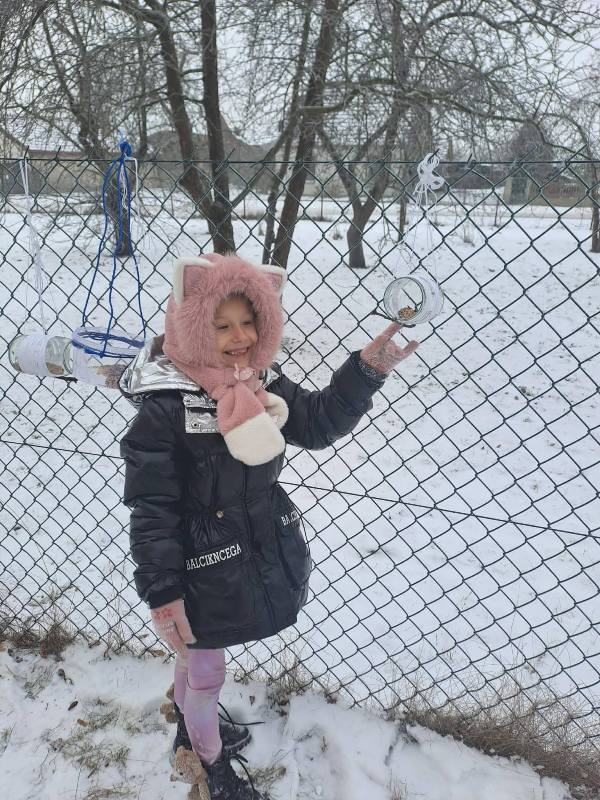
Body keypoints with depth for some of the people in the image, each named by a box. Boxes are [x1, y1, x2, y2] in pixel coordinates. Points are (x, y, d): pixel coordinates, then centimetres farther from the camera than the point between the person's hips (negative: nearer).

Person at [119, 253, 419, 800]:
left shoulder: (265, 380, -7)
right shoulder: (165, 406, -26)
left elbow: (318, 423, 0)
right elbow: (152, 508, -21)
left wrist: (368, 368, -11)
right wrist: (162, 591, -19)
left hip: (264, 546, 6)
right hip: (203, 565, -6)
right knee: (206, 672, 18)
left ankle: (191, 723, 63)